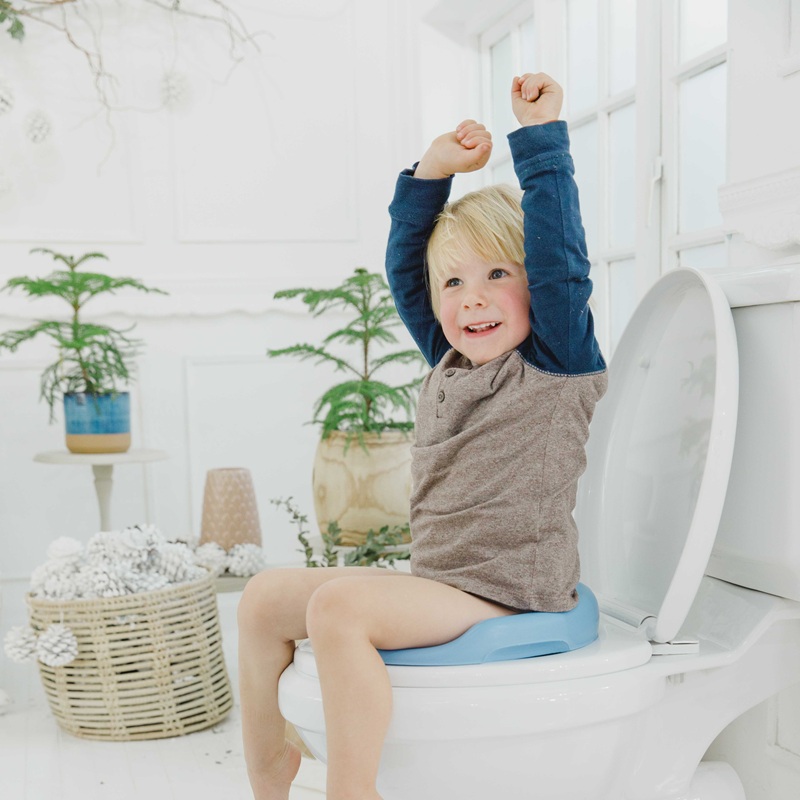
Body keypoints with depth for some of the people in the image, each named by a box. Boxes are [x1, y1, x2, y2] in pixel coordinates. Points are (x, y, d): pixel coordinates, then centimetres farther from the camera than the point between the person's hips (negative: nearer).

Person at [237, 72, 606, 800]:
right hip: (434, 584, 8)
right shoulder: (450, 360, 12)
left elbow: (559, 256, -18)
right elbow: (404, 265, 17)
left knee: (337, 605, -30)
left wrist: (541, 134, -12)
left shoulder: (561, 358, -7)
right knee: (266, 597, 7)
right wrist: (432, 172, 8)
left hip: (507, 596, -8)